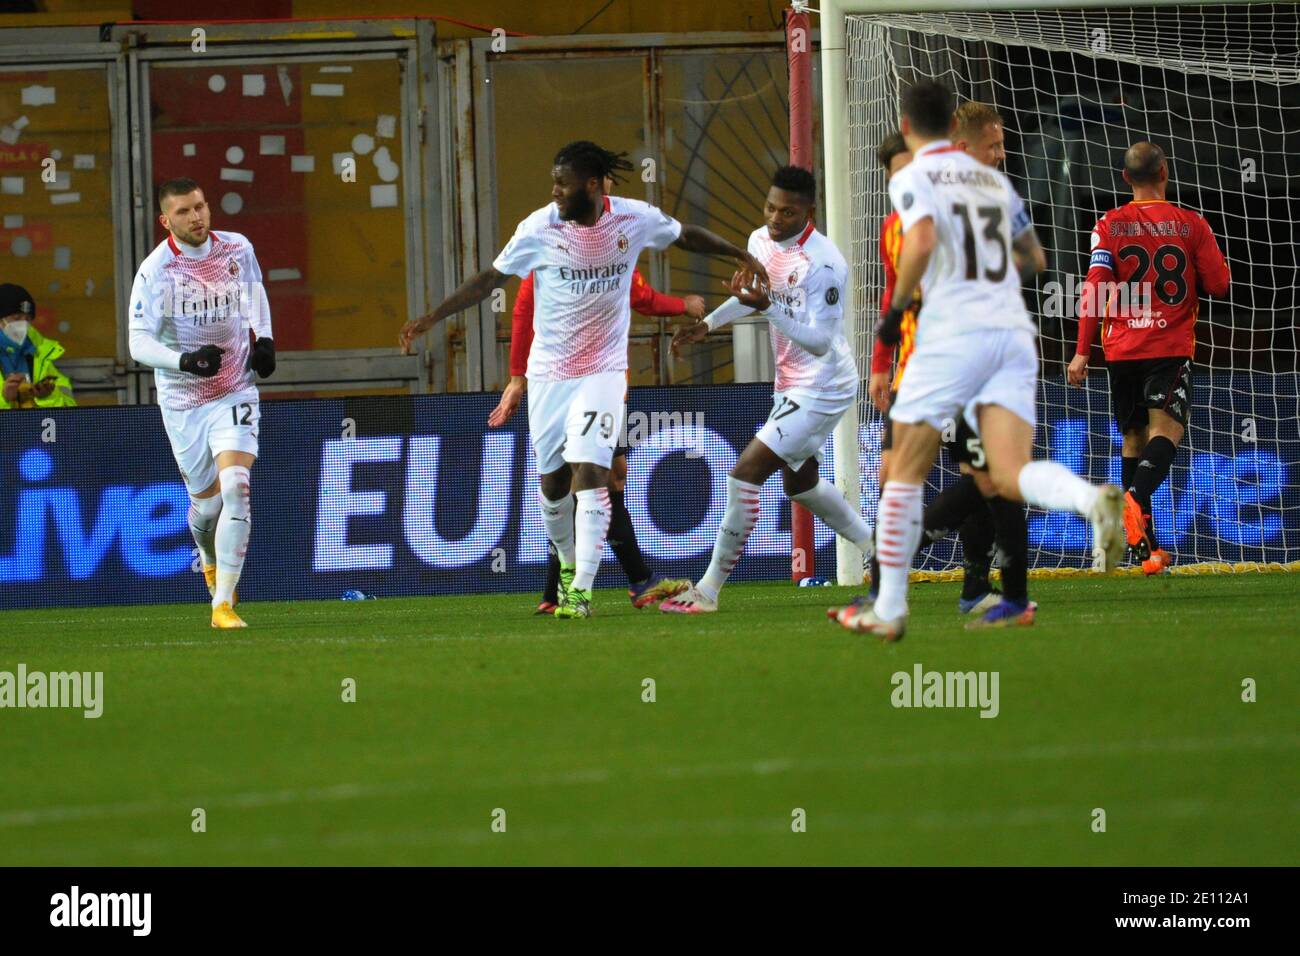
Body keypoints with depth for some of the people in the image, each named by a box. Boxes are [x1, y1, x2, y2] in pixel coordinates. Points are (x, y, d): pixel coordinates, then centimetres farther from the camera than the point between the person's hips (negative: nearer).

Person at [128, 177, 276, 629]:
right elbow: (139, 343, -18)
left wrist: (264, 337, 6)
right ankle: (211, 560, 47)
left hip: (235, 393, 1)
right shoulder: (154, 271, -15)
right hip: (183, 401, -1)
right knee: (206, 503, 9)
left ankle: (222, 604, -17)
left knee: (236, 489, -19)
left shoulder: (238, 249, -3)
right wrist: (185, 362, -35)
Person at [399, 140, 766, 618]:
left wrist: (740, 255, 12)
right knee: (552, 482, 9)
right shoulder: (540, 228, -10)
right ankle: (568, 562, 37)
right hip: (548, 373, 1)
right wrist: (431, 317, -9)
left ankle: (581, 590, -18)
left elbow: (685, 235, 12)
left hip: (603, 371, -1)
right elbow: (490, 279, -3)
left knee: (589, 473, -17)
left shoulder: (634, 219, -8)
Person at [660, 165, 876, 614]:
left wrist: (767, 307, -39)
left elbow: (820, 341, -29)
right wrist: (708, 323, 17)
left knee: (747, 472, -15)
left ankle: (708, 589, -10)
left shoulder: (823, 264, -25)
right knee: (799, 480, 24)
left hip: (821, 387, -10)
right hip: (791, 385, 10)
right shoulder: (761, 241, 1)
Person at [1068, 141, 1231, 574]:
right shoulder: (1191, 225, -1)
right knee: (1165, 429, -10)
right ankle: (1135, 498, -41)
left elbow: (1095, 289, -5)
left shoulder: (1109, 226, 1)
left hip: (1122, 348, 2)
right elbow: (1219, 283, 0)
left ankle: (1144, 547, 13)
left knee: (1133, 438, 12)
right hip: (1171, 345, -2)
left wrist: (1082, 352, -4)